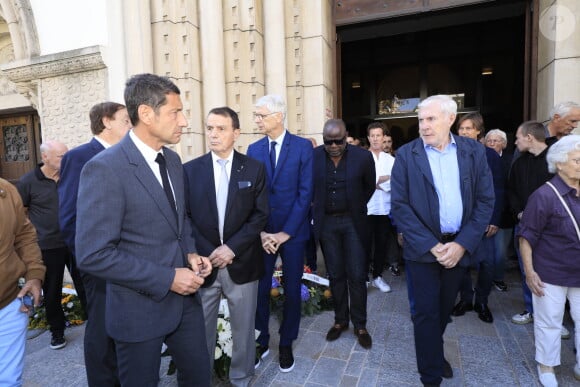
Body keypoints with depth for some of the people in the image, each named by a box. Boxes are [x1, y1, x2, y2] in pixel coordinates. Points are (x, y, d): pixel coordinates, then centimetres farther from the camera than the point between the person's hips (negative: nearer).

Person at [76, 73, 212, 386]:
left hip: (183, 297, 6)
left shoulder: (172, 159, 3)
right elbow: (93, 255, -23)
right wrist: (167, 278, -21)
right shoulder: (104, 168, -21)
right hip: (140, 306, -6)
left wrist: (190, 253, -3)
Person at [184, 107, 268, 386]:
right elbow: (185, 217, -1)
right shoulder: (190, 169, 2)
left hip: (242, 263, 0)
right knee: (200, 329, 14)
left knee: (243, 328, 14)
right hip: (204, 262, 1)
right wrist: (205, 253, -12)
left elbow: (261, 215, -4)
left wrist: (232, 248, -13)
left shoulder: (254, 169, -1)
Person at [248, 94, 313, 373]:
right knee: (260, 289, 7)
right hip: (262, 233, 2)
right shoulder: (253, 150, 5)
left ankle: (286, 344, 30)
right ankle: (261, 341, 28)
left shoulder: (303, 146, -4)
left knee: (292, 290, 10)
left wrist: (286, 232, -11)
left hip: (292, 232, -2)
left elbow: (306, 192, -9)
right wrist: (260, 232, -6)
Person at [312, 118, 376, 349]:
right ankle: (340, 320, 30)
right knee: (335, 275, 13)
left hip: (353, 222, -1)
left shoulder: (362, 157, -9)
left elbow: (369, 187, 7)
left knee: (356, 276, 5)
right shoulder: (313, 156, -7)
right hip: (326, 223, 1)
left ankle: (360, 325, 24)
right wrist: (317, 209, 7)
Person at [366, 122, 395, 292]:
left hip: (386, 208, 3)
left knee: (383, 243, 9)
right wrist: (384, 179, -9)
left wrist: (376, 183, -12)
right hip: (367, 207, -3)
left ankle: (377, 276, 24)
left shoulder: (391, 159, 8)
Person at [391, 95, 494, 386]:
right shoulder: (406, 155, -7)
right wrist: (432, 246, -14)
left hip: (459, 247, 3)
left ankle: (434, 352, 47)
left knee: (444, 309, 20)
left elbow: (485, 201, -1)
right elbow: (400, 206, -10)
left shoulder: (474, 151, -1)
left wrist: (462, 244, -11)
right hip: (423, 248, -3)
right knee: (427, 313, 5)